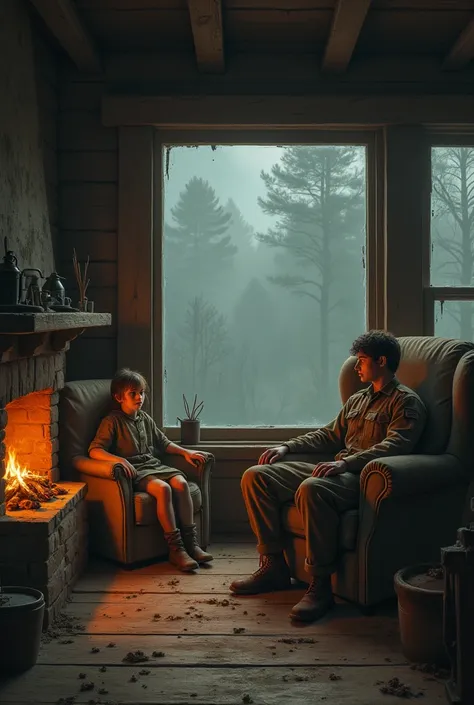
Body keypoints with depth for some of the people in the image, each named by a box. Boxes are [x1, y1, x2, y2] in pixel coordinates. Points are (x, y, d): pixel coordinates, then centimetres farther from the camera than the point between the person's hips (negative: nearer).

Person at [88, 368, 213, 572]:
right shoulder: (112, 421, -2)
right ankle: (175, 549, -29)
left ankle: (190, 542, -20)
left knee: (180, 482, -23)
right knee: (163, 488, -33)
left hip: (153, 464, 6)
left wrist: (185, 452, 13)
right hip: (134, 471, -6)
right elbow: (94, 450, -13)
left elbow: (163, 443, 28)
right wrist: (119, 459, -29)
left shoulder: (145, 418, 18)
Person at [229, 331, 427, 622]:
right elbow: (329, 435, 30)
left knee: (312, 488, -40)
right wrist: (287, 447, 15)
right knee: (256, 476, -4)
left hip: (363, 477, -9)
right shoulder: (357, 401, 27)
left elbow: (395, 445, -16)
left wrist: (345, 463, -29)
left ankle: (321, 586, -32)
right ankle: (274, 566, -4)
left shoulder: (406, 401, 0)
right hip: (335, 470, 9)